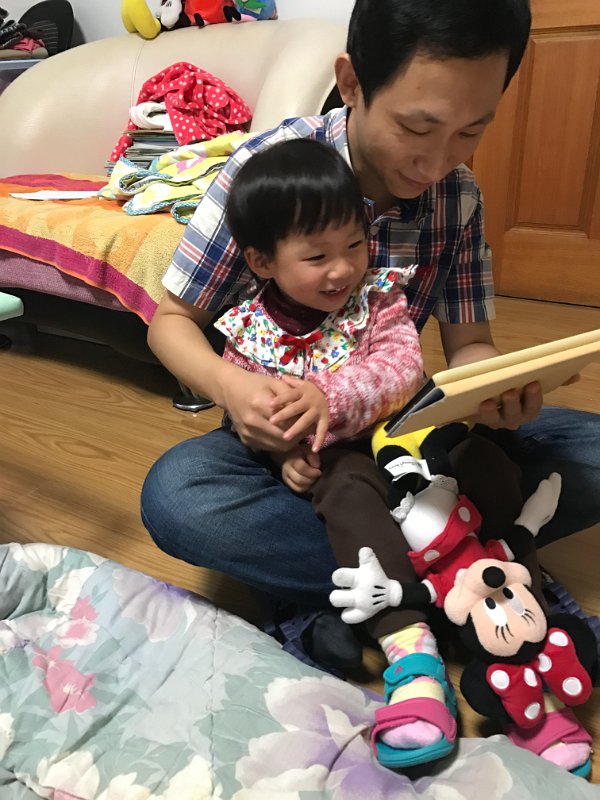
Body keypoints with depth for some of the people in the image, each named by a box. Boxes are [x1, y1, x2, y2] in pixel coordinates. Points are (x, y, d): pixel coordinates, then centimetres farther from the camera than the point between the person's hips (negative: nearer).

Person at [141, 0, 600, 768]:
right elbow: (170, 321, -10)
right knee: (172, 496, -33)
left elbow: (467, 342, -1)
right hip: (288, 439, -2)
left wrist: (501, 387, -26)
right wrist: (227, 382, -32)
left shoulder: (459, 193, -6)